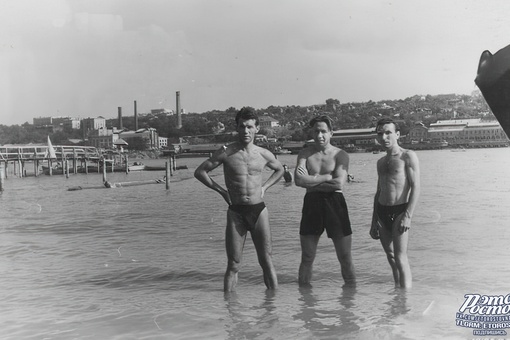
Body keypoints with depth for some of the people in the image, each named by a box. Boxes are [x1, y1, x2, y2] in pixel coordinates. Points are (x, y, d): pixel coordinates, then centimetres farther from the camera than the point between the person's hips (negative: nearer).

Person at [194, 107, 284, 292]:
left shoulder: (264, 154, 4)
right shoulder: (226, 152, -4)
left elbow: (279, 170, 24)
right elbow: (200, 172, 3)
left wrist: (264, 187, 10)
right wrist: (221, 190, -1)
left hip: (259, 210, 1)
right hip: (235, 212, -1)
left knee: (266, 261, 2)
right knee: (233, 265, 1)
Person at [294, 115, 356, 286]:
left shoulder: (340, 155, 1)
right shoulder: (305, 153, 7)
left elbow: (339, 184, -13)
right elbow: (298, 180, -9)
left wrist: (312, 180, -6)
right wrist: (327, 177, -8)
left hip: (335, 203, -1)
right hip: (311, 204, 2)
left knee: (345, 257, 3)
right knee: (307, 258, 7)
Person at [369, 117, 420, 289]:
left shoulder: (408, 156, -2)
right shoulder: (381, 162, 18)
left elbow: (416, 187, -10)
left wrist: (408, 216, -20)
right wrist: (374, 222, 18)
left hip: (400, 211, -7)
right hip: (382, 212, 7)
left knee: (400, 258, -12)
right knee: (391, 257, 8)